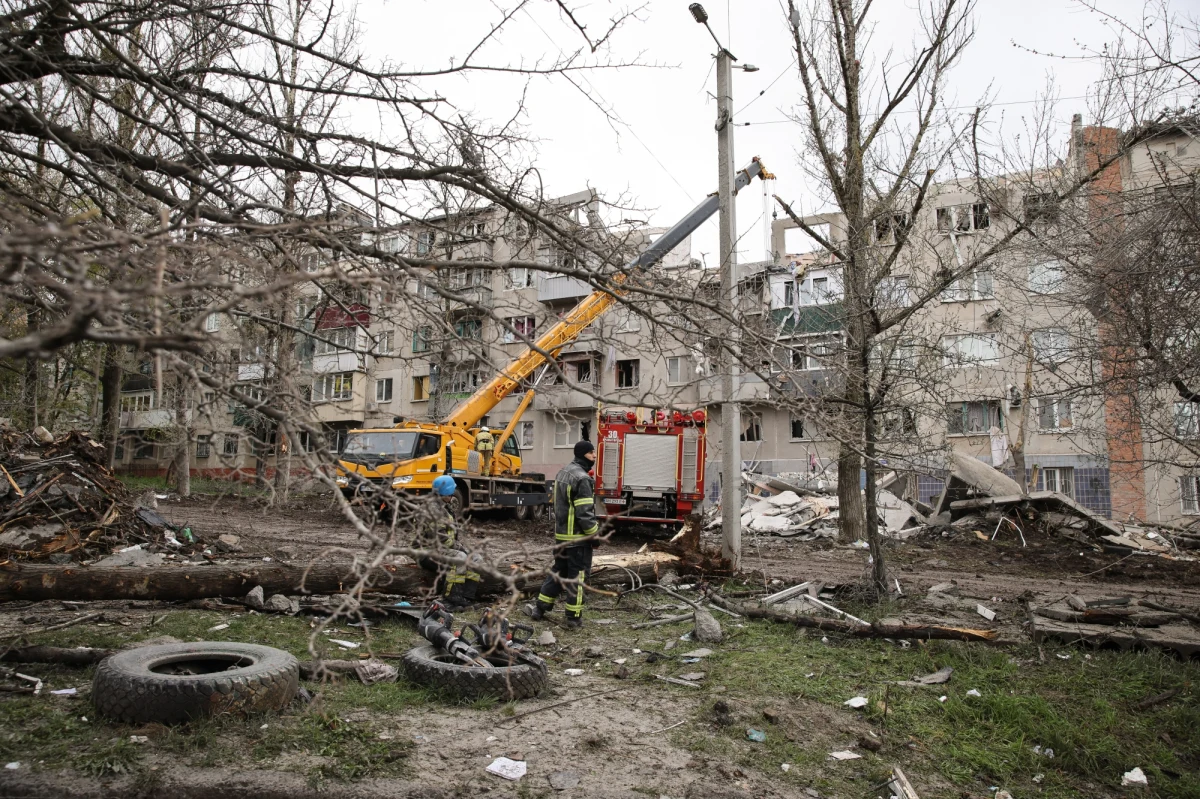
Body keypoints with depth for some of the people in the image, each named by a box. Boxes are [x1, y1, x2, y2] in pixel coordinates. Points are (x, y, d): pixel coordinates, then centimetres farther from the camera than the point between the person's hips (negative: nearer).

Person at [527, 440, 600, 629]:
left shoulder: (563, 472, 11)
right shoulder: (582, 478, -19)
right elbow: (584, 513, -22)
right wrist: (594, 535, -13)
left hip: (561, 533, 9)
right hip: (578, 536, -9)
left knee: (558, 571, 18)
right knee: (578, 575, 1)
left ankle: (540, 608, 22)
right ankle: (574, 617, 7)